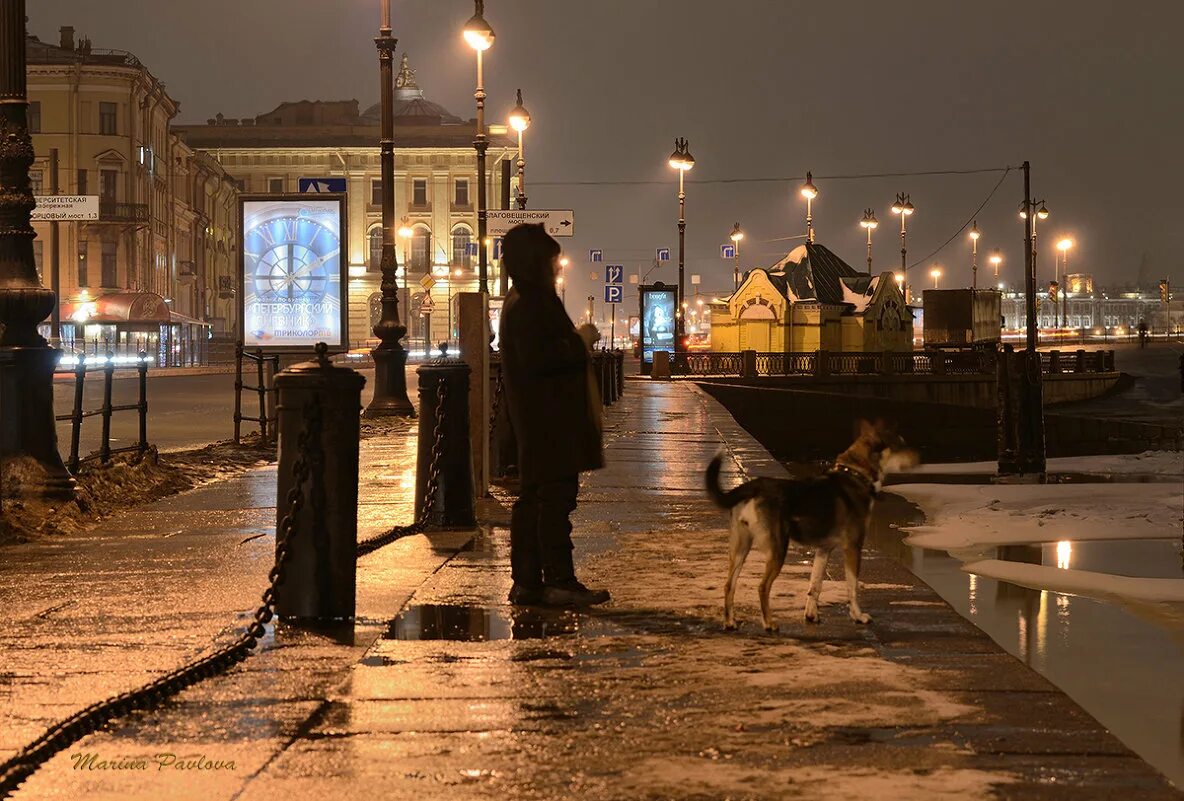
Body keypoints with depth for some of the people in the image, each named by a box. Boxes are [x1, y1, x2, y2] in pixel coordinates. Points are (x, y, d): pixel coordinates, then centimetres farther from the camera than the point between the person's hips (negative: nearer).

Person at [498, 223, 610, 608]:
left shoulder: (521, 301, 16)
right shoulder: (530, 305, -16)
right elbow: (537, 358, -24)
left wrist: (575, 345, 13)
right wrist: (579, 346, -13)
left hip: (538, 417, 11)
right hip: (548, 417, -11)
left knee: (533, 496, 11)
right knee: (556, 494, -8)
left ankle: (526, 582, 14)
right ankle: (559, 581, -7)